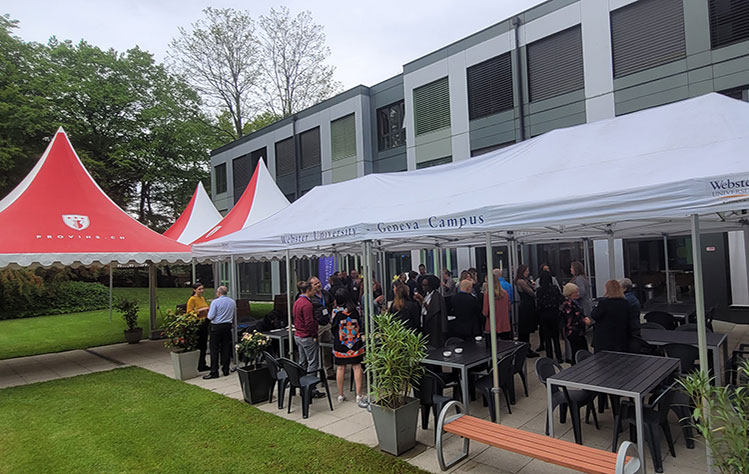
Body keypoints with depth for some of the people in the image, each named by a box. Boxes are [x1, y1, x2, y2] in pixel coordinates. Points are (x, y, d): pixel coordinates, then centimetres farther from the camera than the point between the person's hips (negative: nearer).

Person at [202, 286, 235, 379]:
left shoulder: (215, 302, -11)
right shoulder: (232, 302, 6)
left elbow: (210, 317, -12)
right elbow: (234, 315, 15)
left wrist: (209, 311, 7)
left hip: (217, 327, -5)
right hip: (228, 326, 5)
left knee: (214, 350, -1)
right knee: (226, 349, 10)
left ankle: (214, 372, 0)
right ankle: (226, 370, 14)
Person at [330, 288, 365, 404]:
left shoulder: (336, 311, -10)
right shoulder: (354, 310, -6)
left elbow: (333, 328, -1)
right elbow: (360, 326, 3)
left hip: (340, 344, -1)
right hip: (355, 343, 1)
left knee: (340, 368, 8)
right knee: (357, 367, 6)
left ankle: (340, 395, 16)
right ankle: (358, 394, 6)